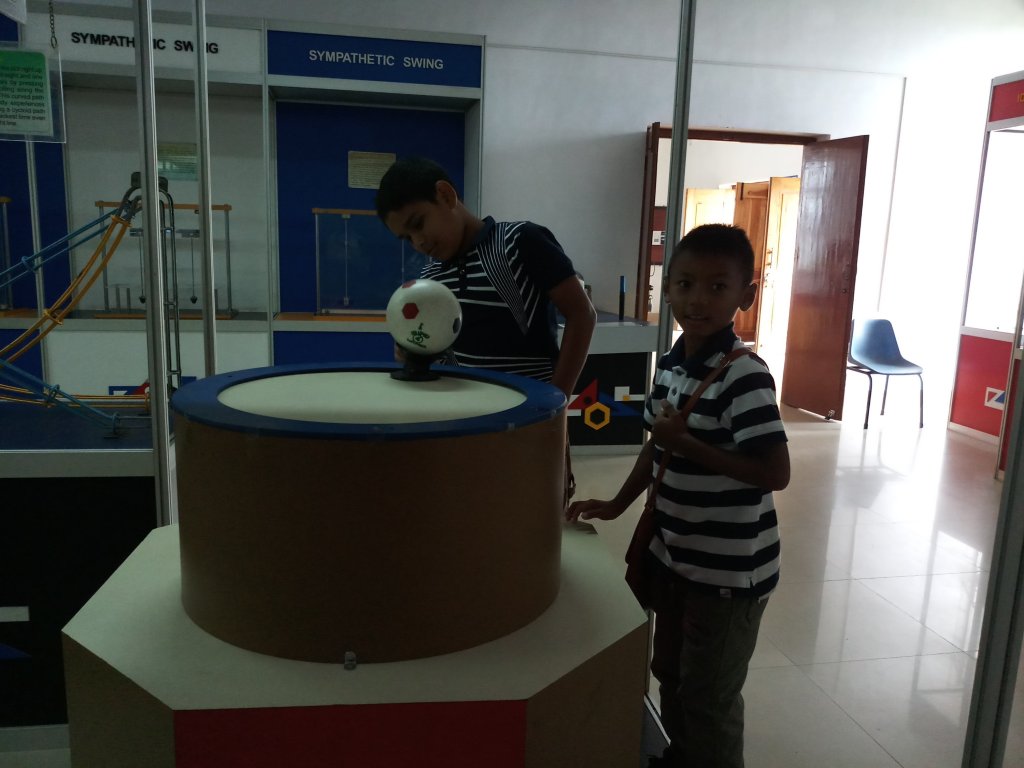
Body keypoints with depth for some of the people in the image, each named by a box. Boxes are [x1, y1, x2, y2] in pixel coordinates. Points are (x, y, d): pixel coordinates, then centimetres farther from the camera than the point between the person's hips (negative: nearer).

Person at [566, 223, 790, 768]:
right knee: (669, 673, 26)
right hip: (673, 553, 8)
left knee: (709, 696, 10)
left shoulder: (744, 376, -24)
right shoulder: (670, 364, 0)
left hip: (730, 569, -8)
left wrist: (686, 443, -26)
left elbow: (775, 473, -27)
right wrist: (618, 504, 10)